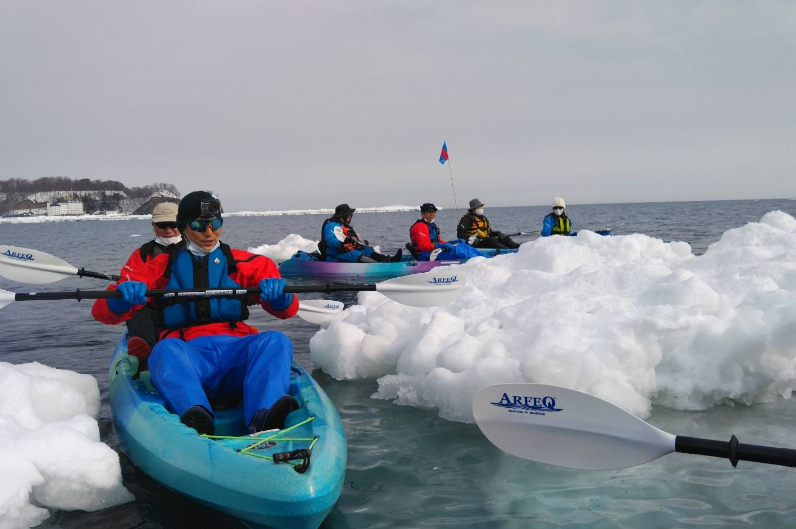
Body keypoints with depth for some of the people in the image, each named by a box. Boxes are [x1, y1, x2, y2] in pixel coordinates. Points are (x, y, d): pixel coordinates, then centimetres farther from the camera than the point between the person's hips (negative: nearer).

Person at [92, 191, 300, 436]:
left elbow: (287, 310, 15)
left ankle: (264, 420, -53)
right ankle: (196, 421, -59)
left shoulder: (244, 263, 22)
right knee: (165, 350, -34)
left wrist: (279, 297, -10)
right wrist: (122, 298, -11)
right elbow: (103, 313, 14)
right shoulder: (160, 266, 21)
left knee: (275, 341, -29)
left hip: (235, 352, 1)